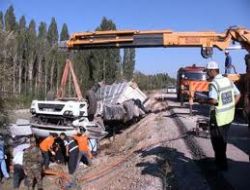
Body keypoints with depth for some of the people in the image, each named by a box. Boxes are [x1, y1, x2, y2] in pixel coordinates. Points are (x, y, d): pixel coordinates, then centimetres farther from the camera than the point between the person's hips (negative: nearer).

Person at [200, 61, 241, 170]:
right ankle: (221, 160, 35)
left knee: (217, 141, 8)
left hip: (219, 117, -8)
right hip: (229, 115, 8)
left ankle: (222, 164, 16)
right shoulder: (228, 80, 5)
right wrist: (231, 107, 12)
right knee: (223, 139, 22)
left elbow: (213, 100, -32)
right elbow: (238, 95, 9)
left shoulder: (213, 84, -20)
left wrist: (203, 101, -14)